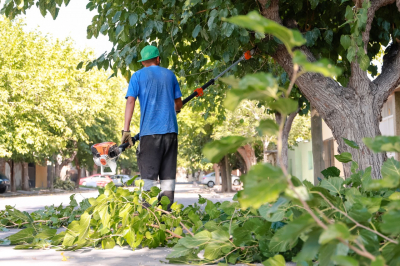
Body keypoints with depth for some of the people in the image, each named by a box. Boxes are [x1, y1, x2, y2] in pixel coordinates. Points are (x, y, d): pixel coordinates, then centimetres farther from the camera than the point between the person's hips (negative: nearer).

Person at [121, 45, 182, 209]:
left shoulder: (138, 76, 5)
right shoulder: (169, 74, 14)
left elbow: (130, 102, -6)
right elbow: (178, 103, 19)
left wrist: (126, 130, -9)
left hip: (149, 131, -3)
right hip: (170, 130, 3)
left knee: (149, 176, -3)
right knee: (168, 175, 6)